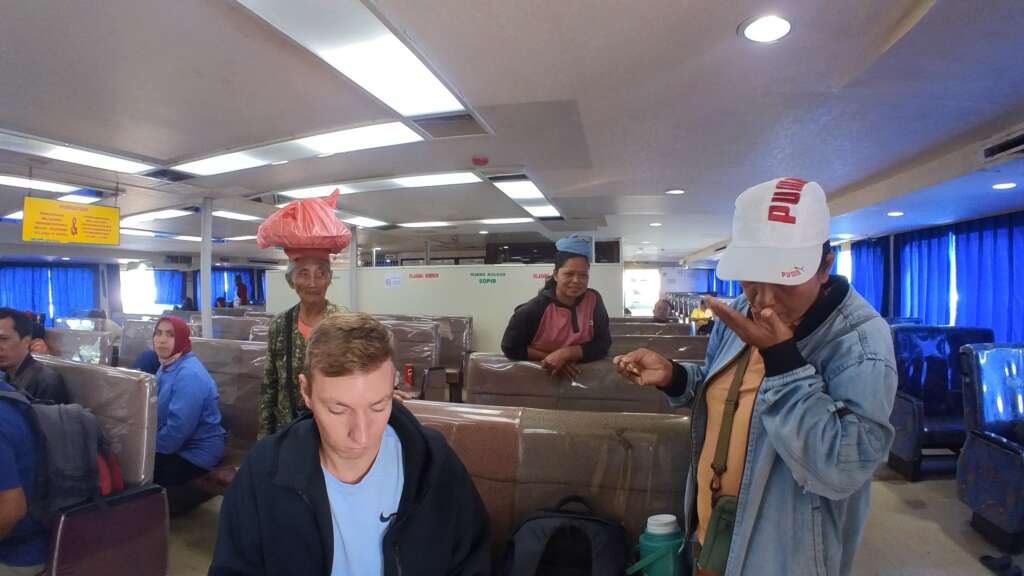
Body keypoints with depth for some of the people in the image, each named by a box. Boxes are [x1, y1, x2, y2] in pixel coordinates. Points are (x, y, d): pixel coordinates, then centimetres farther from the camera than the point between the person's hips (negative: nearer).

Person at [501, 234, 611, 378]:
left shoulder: (593, 300, -8)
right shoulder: (534, 310, -16)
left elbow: (602, 345, -9)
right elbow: (510, 349, -10)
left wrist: (565, 354, -21)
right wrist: (550, 358, -16)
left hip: (582, 375, 2)